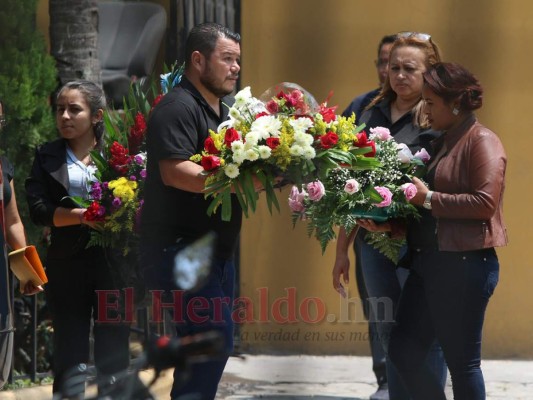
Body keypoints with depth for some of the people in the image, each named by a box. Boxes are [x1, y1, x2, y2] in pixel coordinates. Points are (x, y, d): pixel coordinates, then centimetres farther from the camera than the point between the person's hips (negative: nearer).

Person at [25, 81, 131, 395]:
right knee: (70, 357, 2)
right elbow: (38, 209, -3)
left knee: (114, 354, 2)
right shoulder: (47, 157, 8)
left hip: (114, 260, -1)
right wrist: (83, 216, -18)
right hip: (68, 264, 1)